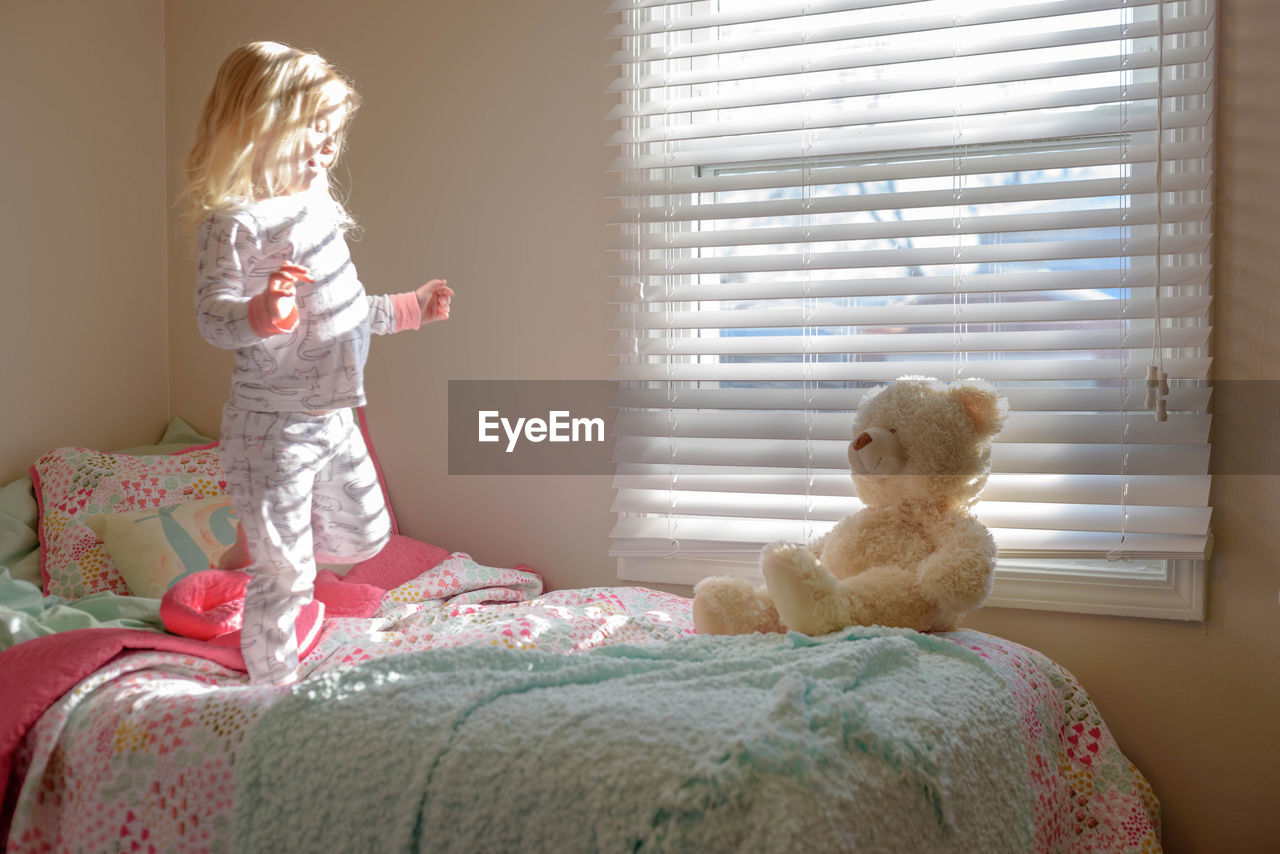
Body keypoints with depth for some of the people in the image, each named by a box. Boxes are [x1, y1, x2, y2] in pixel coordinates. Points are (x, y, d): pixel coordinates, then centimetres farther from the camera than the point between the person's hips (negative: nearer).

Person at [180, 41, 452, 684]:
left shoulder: (319, 208, 10)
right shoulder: (234, 222, -17)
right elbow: (212, 317, -23)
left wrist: (411, 307, 29)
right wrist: (262, 311, -43)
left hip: (333, 418, 8)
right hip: (272, 424, -8)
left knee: (364, 537, 21)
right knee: (285, 577, 0)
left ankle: (253, 546, 40)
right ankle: (272, 687, 19)